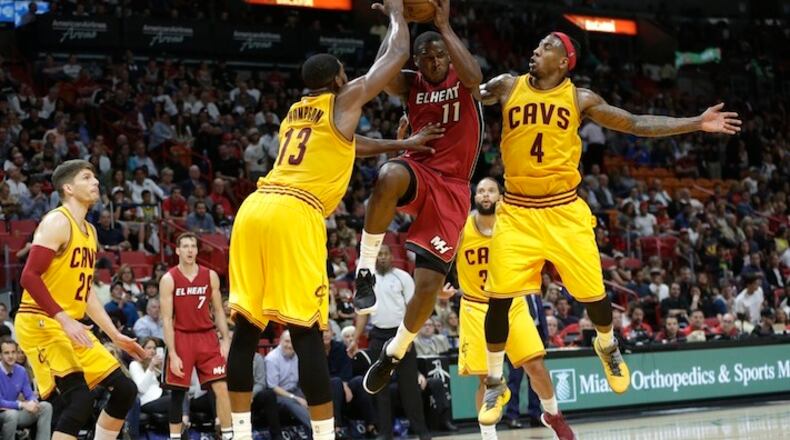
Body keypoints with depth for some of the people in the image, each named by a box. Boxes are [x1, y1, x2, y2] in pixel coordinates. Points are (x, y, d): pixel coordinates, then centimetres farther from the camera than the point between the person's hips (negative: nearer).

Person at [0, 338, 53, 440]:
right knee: (11, 414, -38)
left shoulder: (21, 371, 1)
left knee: (46, 407, -10)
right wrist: (22, 404, -31)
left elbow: (29, 395, 3)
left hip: (15, 413, 6)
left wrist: (33, 402, -22)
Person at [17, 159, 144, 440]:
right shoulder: (57, 222, -12)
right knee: (80, 398, -21)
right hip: (41, 323, -10)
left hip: (71, 327, 10)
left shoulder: (89, 231, 17)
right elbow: (29, 277, -21)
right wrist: (65, 320, -27)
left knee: (124, 389, 7)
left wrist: (115, 336, 20)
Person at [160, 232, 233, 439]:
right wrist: (173, 354, -13)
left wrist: (225, 340, -2)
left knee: (221, 388, -6)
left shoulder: (210, 276, 4)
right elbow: (167, 319, -7)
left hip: (207, 337, 2)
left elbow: (218, 311, 9)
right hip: (181, 338, -2)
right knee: (178, 393, 2)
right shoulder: (169, 280, -5)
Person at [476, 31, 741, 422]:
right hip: (517, 211, 0)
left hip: (564, 211, 0)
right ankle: (495, 385, 10)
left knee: (592, 293, 1)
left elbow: (636, 124, 4)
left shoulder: (580, 99, 2)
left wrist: (696, 124, -1)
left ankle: (607, 347, 35)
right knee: (498, 298, -8)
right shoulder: (507, 87, 3)